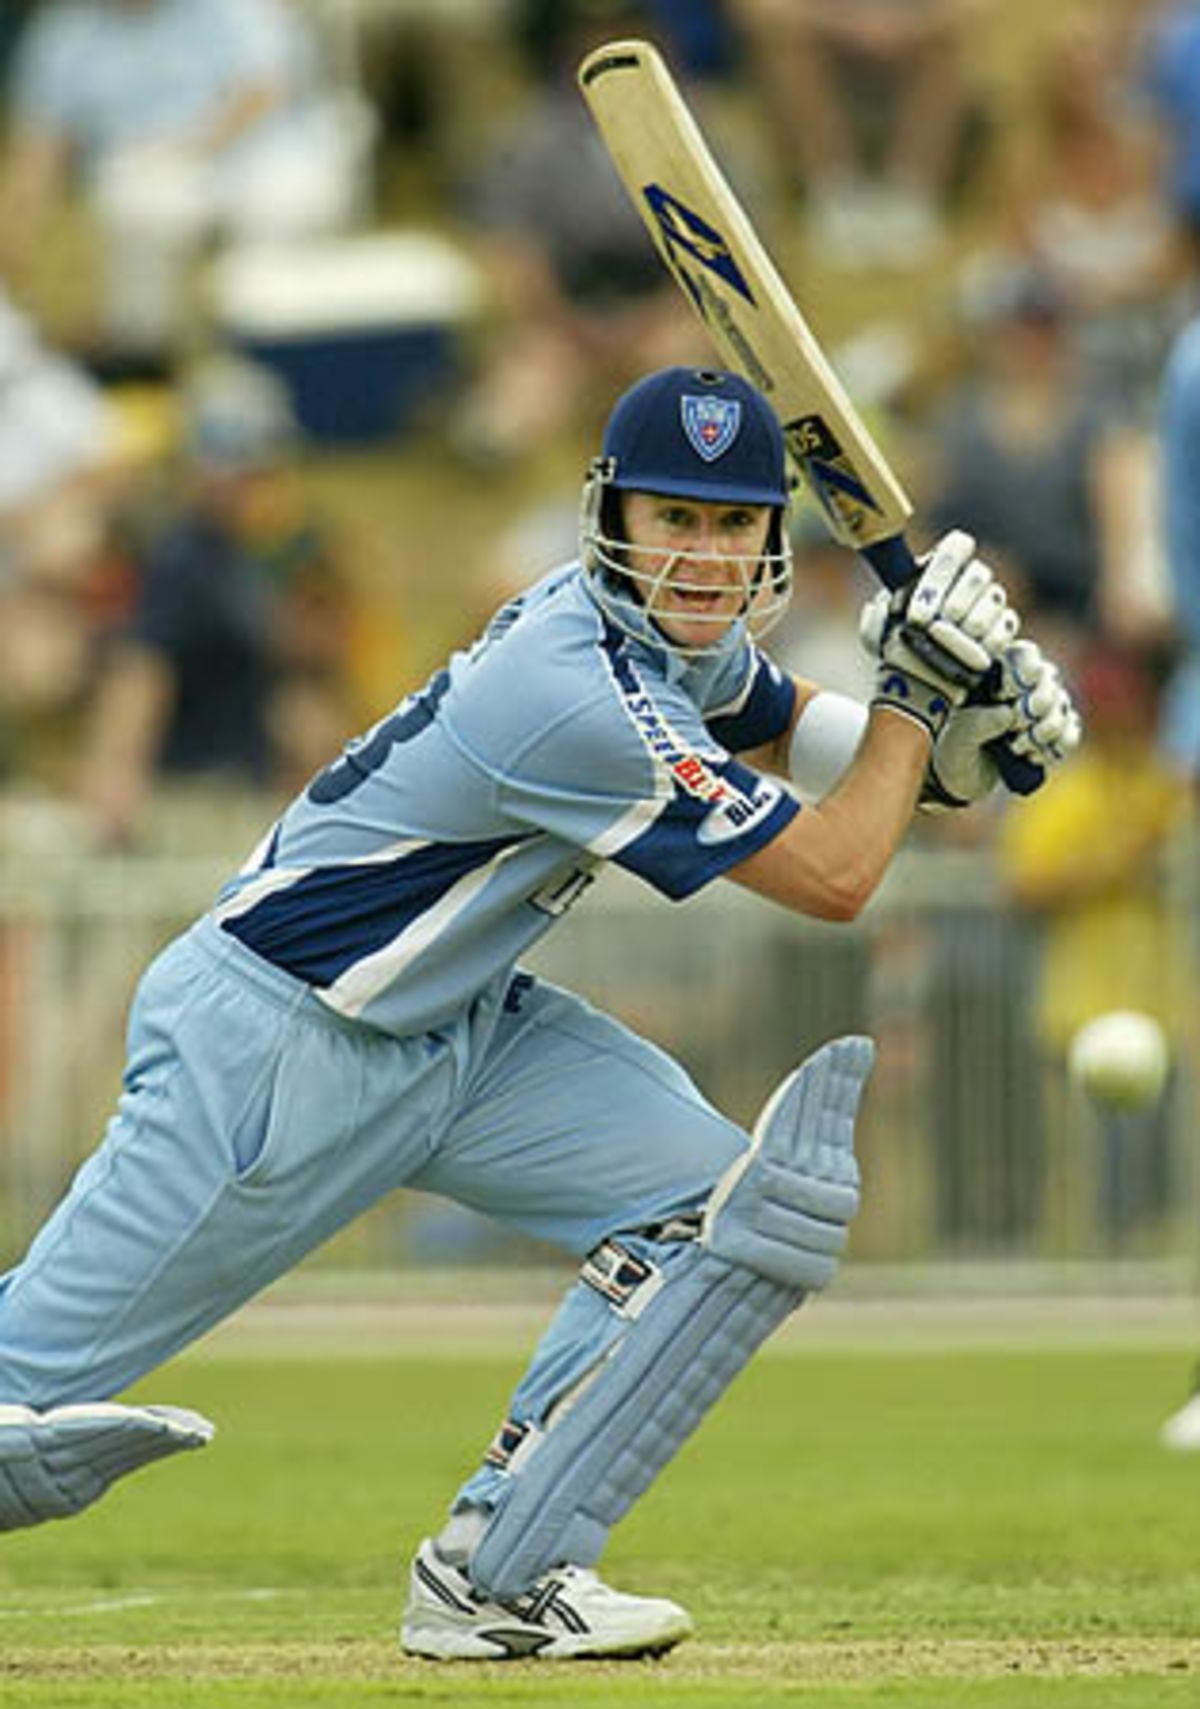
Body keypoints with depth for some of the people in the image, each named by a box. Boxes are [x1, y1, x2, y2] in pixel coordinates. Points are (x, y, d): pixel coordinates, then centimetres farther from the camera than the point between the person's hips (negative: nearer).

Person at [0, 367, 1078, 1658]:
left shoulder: (681, 633, -3)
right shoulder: (583, 699, -29)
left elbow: (780, 728, 21)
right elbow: (830, 876, -21)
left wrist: (944, 745, 2)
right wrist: (917, 687, -11)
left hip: (469, 1032, 9)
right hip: (273, 1046, -9)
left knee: (731, 1206, -10)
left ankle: (493, 1578, -6)